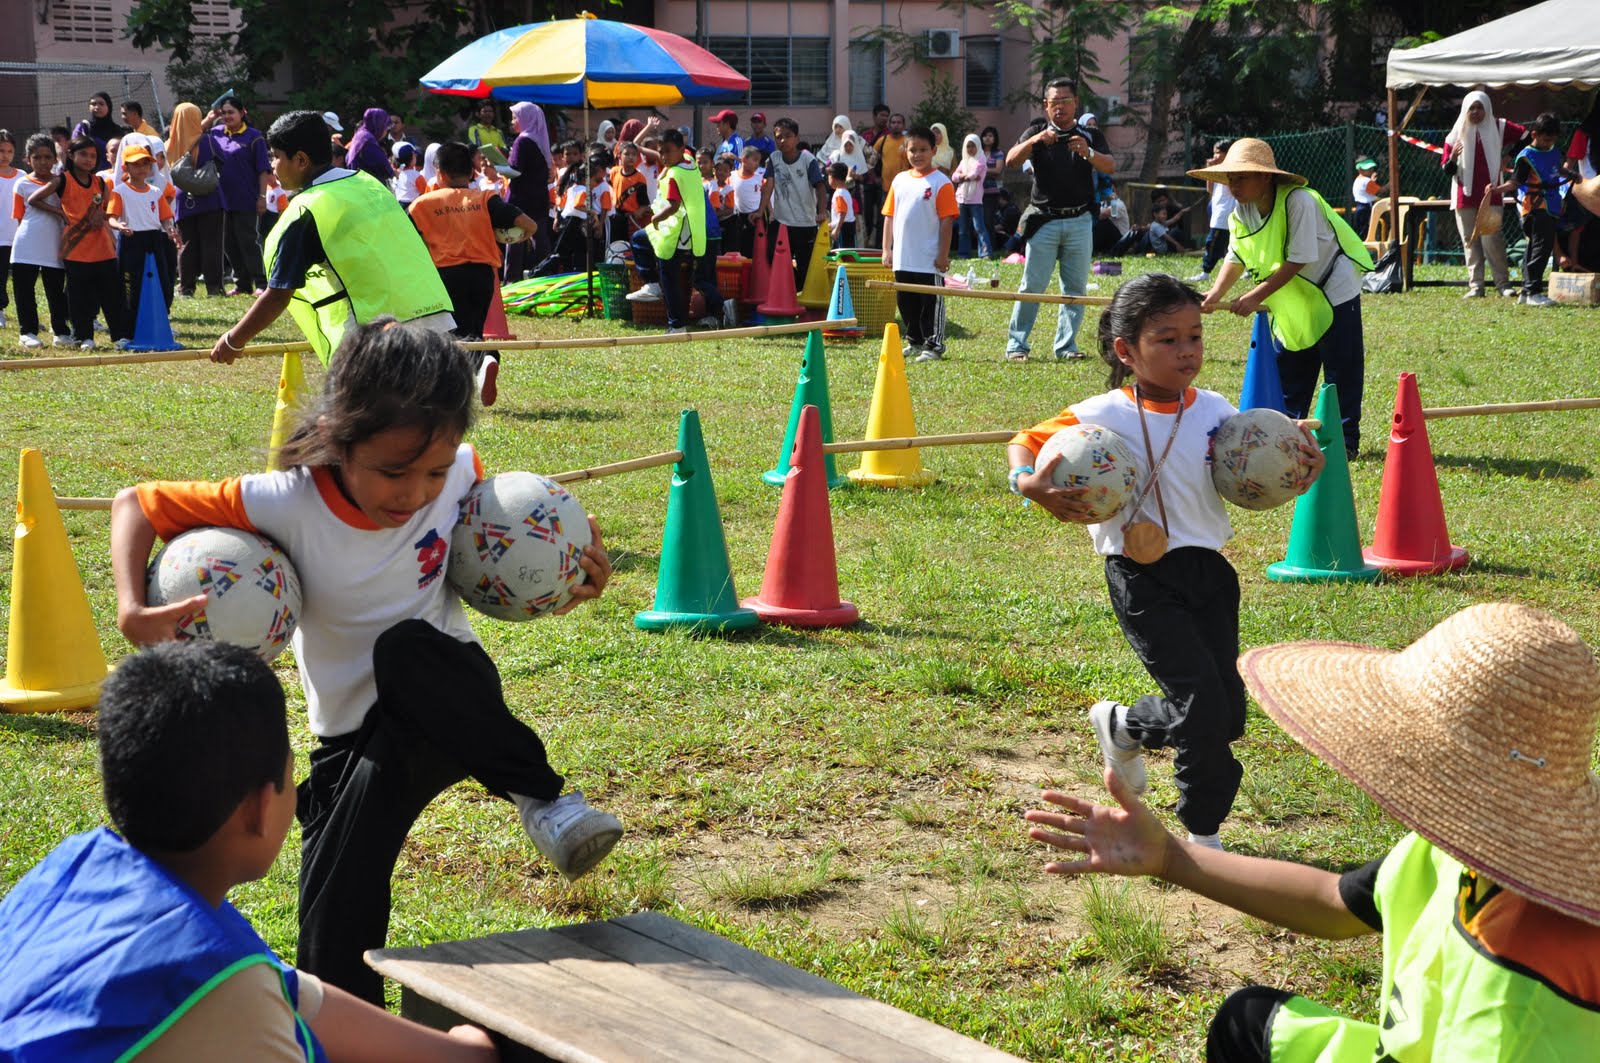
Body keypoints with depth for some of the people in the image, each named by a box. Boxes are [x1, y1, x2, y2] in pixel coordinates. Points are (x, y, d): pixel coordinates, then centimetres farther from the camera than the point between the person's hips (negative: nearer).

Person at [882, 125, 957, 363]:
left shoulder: (941, 183, -8)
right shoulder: (900, 180, 9)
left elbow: (947, 221, -9)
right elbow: (889, 216, 13)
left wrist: (943, 255, -12)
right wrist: (887, 250, 9)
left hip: (929, 260, -6)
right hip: (903, 259, 6)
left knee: (931, 303, 0)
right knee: (906, 303, 14)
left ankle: (933, 346, 8)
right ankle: (914, 341, 28)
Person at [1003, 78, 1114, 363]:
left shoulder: (1090, 135, 8)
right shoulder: (1037, 131, 6)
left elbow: (1110, 166, -8)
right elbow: (1011, 161, -8)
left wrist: (1088, 153, -28)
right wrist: (1035, 140, -26)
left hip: (1079, 221, 2)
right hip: (1044, 220, -2)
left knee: (1076, 287, 4)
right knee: (1032, 286, -5)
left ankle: (1066, 345, 11)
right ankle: (1016, 345, -2)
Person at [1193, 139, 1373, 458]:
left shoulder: (1298, 201, -29)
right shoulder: (1241, 212, -6)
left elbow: (1299, 260, -29)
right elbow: (1237, 258, 1)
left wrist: (1256, 297, -27)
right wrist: (1216, 293, -17)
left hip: (1333, 287, -7)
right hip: (1293, 299, 7)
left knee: (1341, 368, -3)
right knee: (1288, 368, 12)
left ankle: (1345, 439, 5)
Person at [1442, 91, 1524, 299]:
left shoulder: (1498, 128, 4)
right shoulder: (1457, 134, 7)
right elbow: (1446, 170, 5)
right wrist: (1452, 157, -16)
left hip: (1490, 194, -2)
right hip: (1464, 195, 2)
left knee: (1492, 239, -11)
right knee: (1470, 241, 2)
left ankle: (1503, 283, -5)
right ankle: (1475, 285, 4)